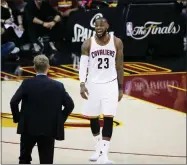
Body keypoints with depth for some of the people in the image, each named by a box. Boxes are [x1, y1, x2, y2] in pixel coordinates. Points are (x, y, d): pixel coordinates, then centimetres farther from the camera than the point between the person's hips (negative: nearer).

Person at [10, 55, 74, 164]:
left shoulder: (27, 83, -6)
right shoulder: (58, 86, -1)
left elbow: (14, 102, -11)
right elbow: (70, 105, 0)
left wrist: (17, 118, 3)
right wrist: (60, 120, 10)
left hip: (29, 127, -1)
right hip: (50, 129, 1)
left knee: (24, 158, 20)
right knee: (46, 161, 5)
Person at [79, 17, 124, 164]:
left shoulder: (117, 42, -4)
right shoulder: (88, 44, -6)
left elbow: (119, 66, 3)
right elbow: (83, 65, -6)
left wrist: (120, 88, 4)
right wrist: (82, 84, -19)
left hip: (110, 84, -1)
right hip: (93, 84, 1)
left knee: (108, 118, -9)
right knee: (93, 117, 10)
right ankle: (99, 146, 34)